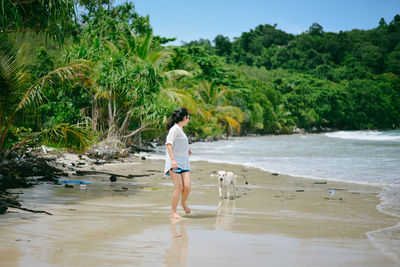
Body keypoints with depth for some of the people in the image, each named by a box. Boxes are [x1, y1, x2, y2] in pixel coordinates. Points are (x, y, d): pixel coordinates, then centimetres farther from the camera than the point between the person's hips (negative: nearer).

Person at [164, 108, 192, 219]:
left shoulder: (180, 129, 18)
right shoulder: (175, 129, -9)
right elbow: (169, 144, -18)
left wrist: (186, 150, 28)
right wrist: (173, 160, -27)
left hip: (184, 162, 8)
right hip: (174, 163, -8)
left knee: (187, 186, -4)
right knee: (179, 187, -12)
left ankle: (183, 203, 24)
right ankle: (173, 212, -3)